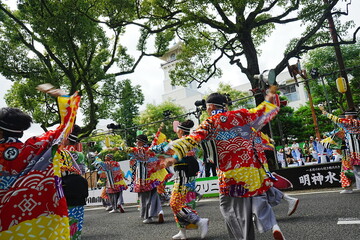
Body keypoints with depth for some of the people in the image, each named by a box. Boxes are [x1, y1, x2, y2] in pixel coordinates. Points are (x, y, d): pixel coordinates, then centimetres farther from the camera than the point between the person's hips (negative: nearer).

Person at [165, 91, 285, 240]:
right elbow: (262, 112, 21)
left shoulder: (211, 123, -2)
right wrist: (269, 101, 40)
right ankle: (272, 225, -4)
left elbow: (195, 137, -16)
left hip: (232, 175, -4)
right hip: (255, 169, 4)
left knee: (229, 207, 10)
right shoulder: (242, 115, 8)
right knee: (258, 199, 18)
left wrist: (175, 149, -24)